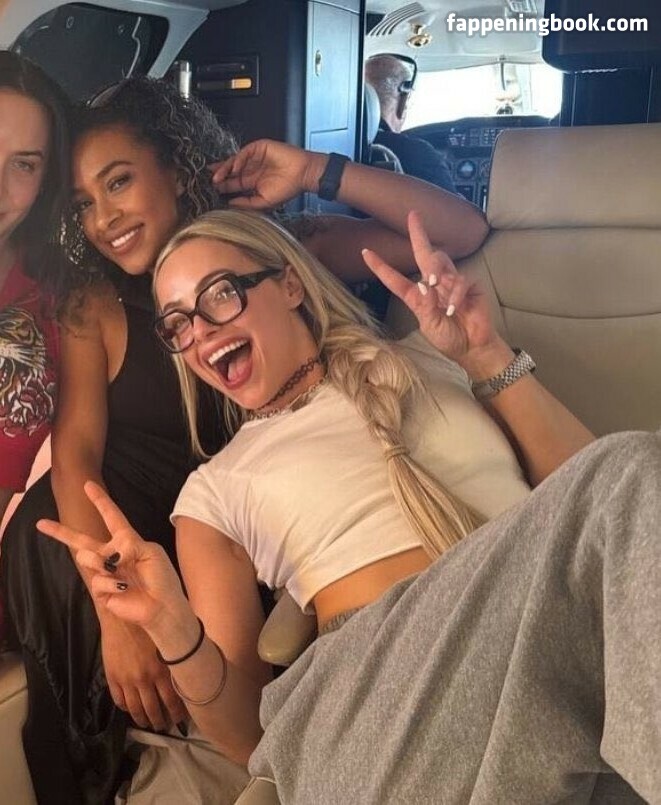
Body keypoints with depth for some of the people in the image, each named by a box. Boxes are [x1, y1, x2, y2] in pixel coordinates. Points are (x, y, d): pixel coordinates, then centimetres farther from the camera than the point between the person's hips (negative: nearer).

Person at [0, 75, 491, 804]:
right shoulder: (94, 305, -3)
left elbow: (463, 234, -6)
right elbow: (76, 451, -15)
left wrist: (318, 174, -18)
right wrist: (115, 611, -29)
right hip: (146, 533, 2)